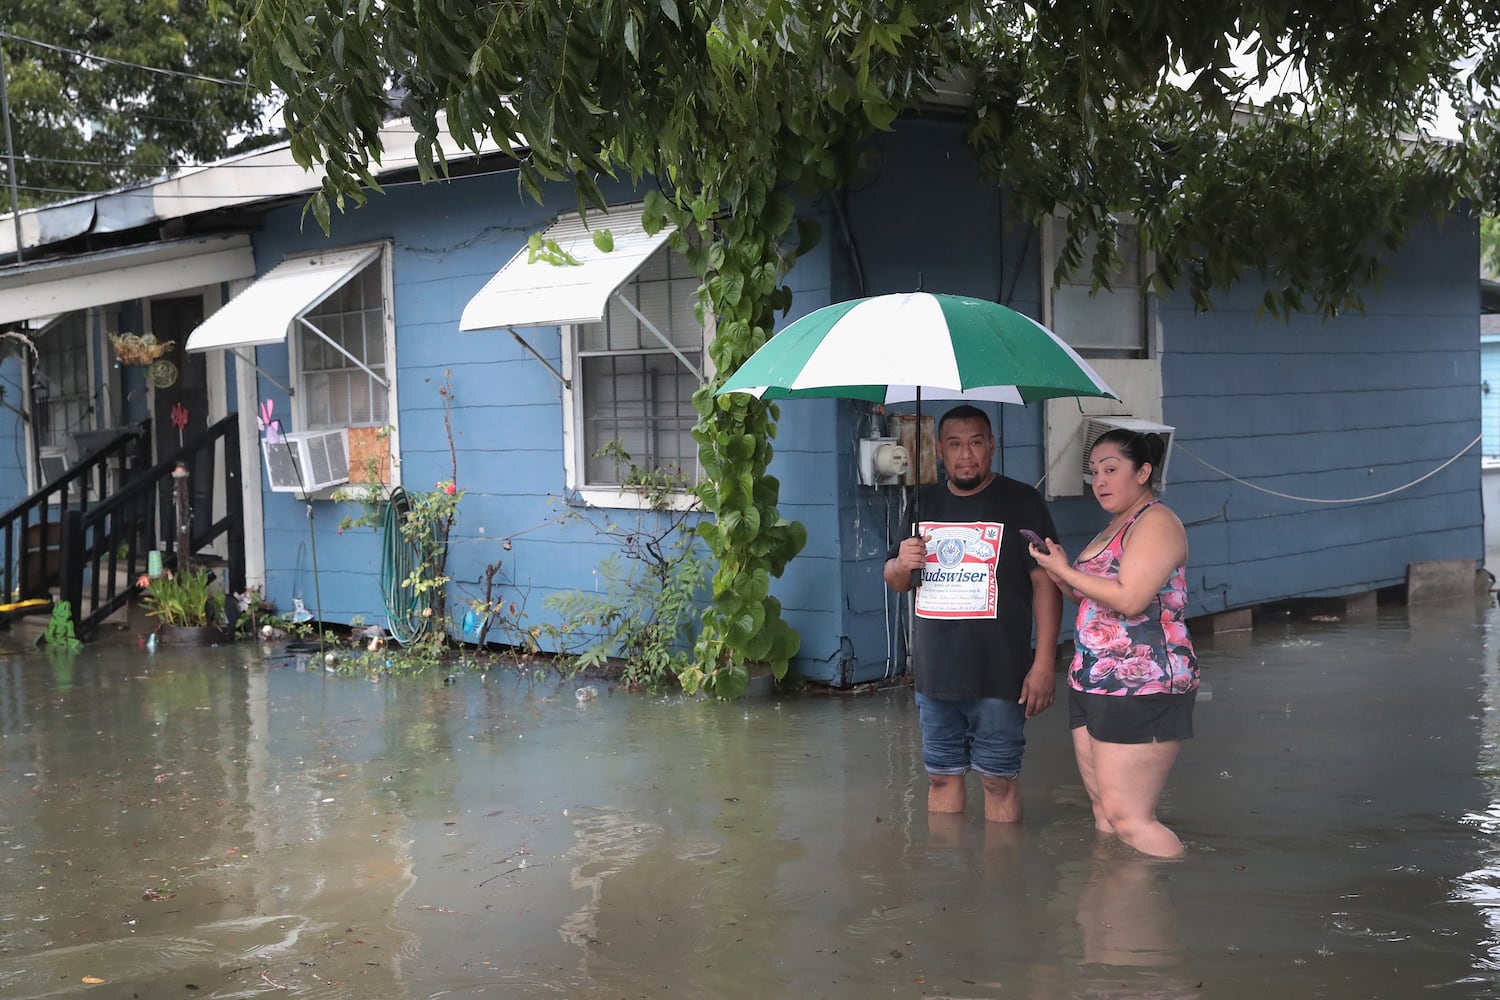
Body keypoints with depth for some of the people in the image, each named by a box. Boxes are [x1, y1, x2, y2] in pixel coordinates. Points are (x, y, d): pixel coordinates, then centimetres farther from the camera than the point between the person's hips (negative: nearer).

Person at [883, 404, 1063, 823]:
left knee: (999, 780, 1)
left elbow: (1045, 584, -6)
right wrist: (901, 564, -6)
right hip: (934, 674, 5)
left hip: (998, 677, -4)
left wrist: (1044, 663, -13)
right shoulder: (923, 504, 11)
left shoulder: (1021, 502, -3)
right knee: (942, 777, 11)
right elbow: (895, 582, 19)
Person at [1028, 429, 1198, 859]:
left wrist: (1065, 571, -13)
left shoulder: (1156, 522, -11)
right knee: (1102, 808, 11)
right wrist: (1059, 576, 5)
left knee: (1127, 817, -11)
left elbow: (1128, 599, -22)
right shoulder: (1115, 526, 19)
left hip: (1141, 689, -10)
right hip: (1092, 683, 10)